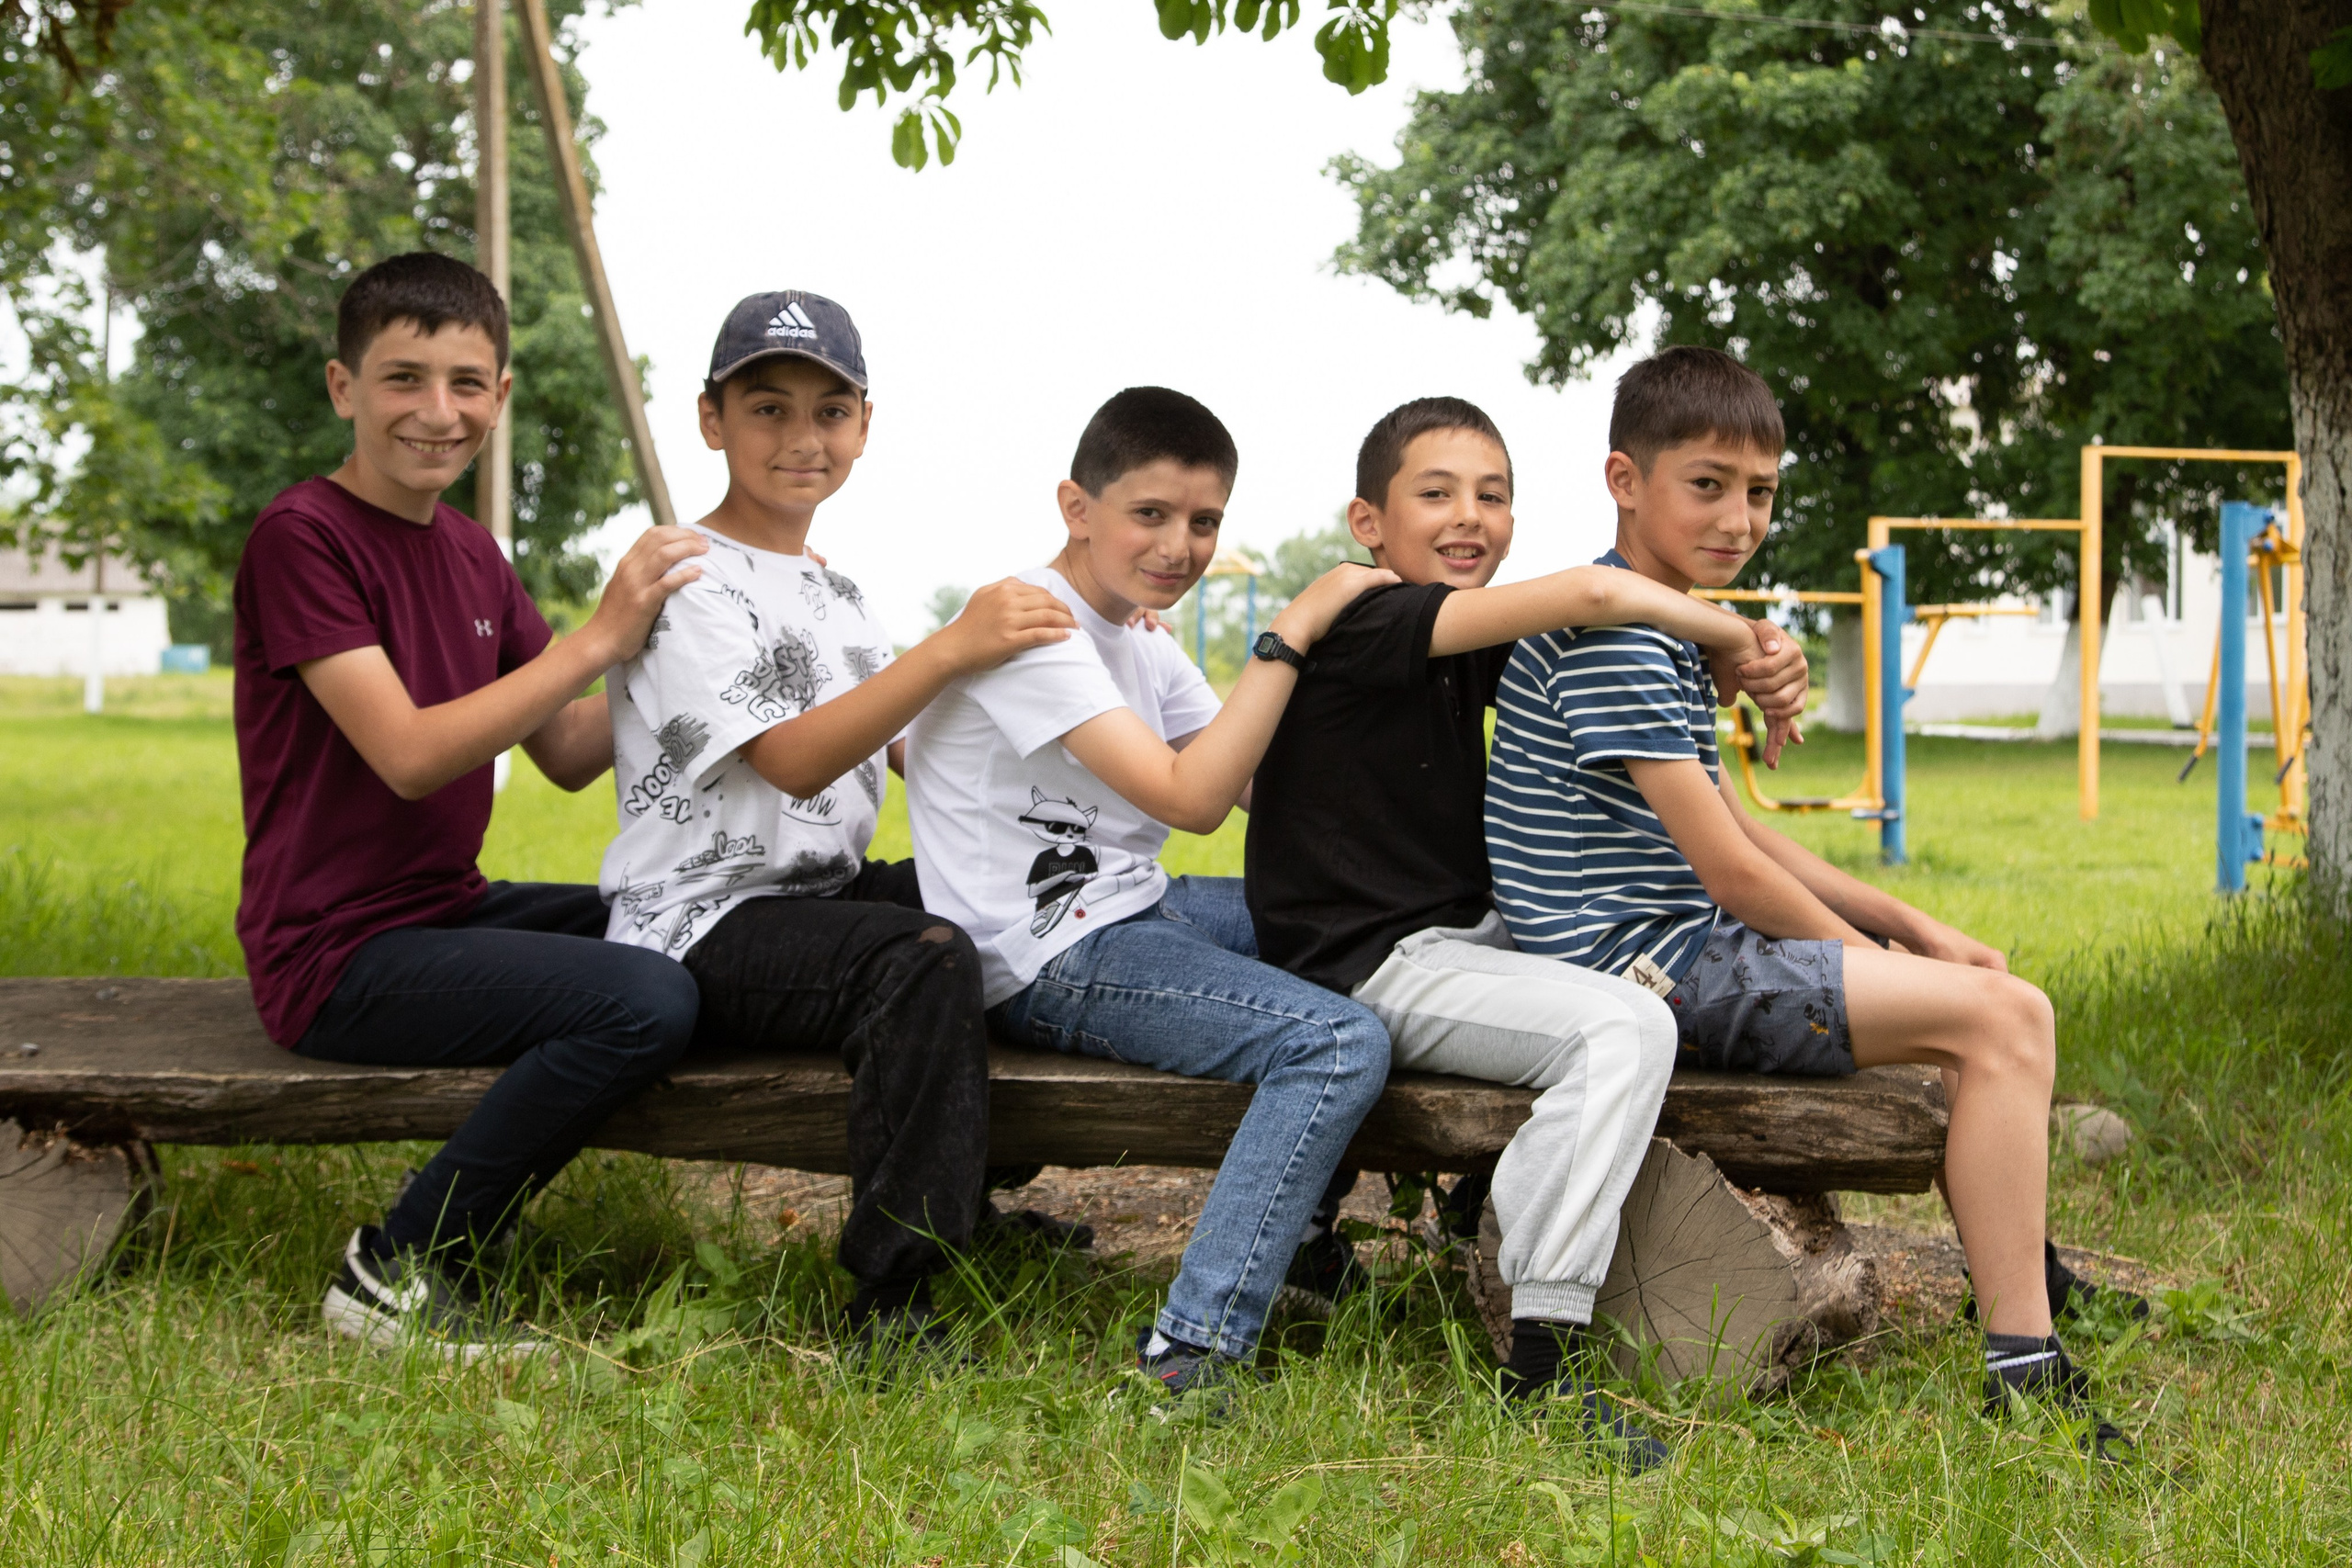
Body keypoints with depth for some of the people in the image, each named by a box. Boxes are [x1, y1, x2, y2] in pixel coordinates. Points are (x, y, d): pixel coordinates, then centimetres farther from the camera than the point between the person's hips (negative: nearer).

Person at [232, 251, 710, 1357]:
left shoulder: (472, 554, 12)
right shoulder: (300, 538, -13)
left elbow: (570, 755, 10)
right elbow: (408, 754, -22)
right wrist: (598, 639, -22)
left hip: (447, 912, 9)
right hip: (339, 957, -9)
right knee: (648, 1001, -25)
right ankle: (396, 1268, -11)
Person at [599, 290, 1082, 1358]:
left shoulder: (831, 591, 19)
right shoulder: (690, 583, -11)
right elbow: (794, 759, -23)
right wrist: (951, 649, -31)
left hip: (823, 890, 10)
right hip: (705, 921, -10)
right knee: (926, 960, -33)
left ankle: (978, 1191, 23)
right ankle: (891, 1306, -30)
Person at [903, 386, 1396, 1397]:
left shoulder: (1143, 649, 14)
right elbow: (1192, 797, -25)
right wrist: (1292, 630, -22)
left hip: (1128, 911, 10)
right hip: (1051, 962, -10)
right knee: (1341, 1044, -22)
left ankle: (1306, 1224, 22)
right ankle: (1194, 1350, -23)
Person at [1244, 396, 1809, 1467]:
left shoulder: (1469, 646, 10)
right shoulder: (1366, 626, -17)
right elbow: (1592, 592, -29)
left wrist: (1749, 657, -9)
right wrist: (1736, 634, -15)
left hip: (1459, 934, 10)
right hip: (1367, 968, -10)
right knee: (1623, 1027, -26)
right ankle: (1540, 1363, -25)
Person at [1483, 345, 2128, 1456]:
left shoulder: (1662, 633, 18)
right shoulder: (1605, 633, -16)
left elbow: (1740, 838, 20)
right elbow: (1727, 870, -17)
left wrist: (1912, 930, 12)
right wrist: (1872, 962, -4)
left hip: (1681, 953, 11)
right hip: (1637, 964, -11)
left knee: (1991, 1005, 22)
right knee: (2004, 1017, -17)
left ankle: (2017, 1275, 32)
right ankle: (2023, 1376, -19)